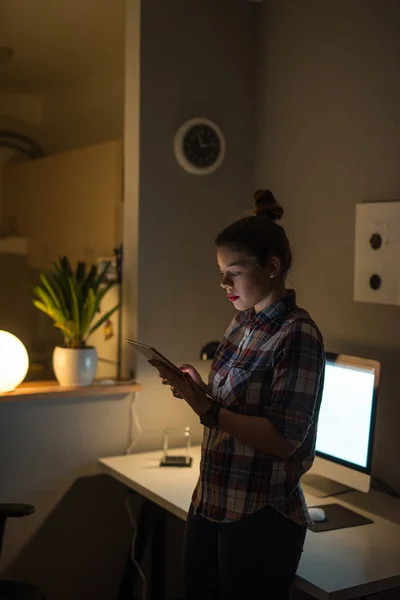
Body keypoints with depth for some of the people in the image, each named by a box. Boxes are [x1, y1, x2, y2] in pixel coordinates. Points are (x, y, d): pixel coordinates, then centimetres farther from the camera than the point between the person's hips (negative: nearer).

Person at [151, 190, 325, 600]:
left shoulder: (298, 335, -17)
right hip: (209, 503, 7)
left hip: (261, 519, -7)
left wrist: (206, 409, -22)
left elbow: (284, 439, -22)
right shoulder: (241, 324, 5)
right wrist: (199, 391, -4)